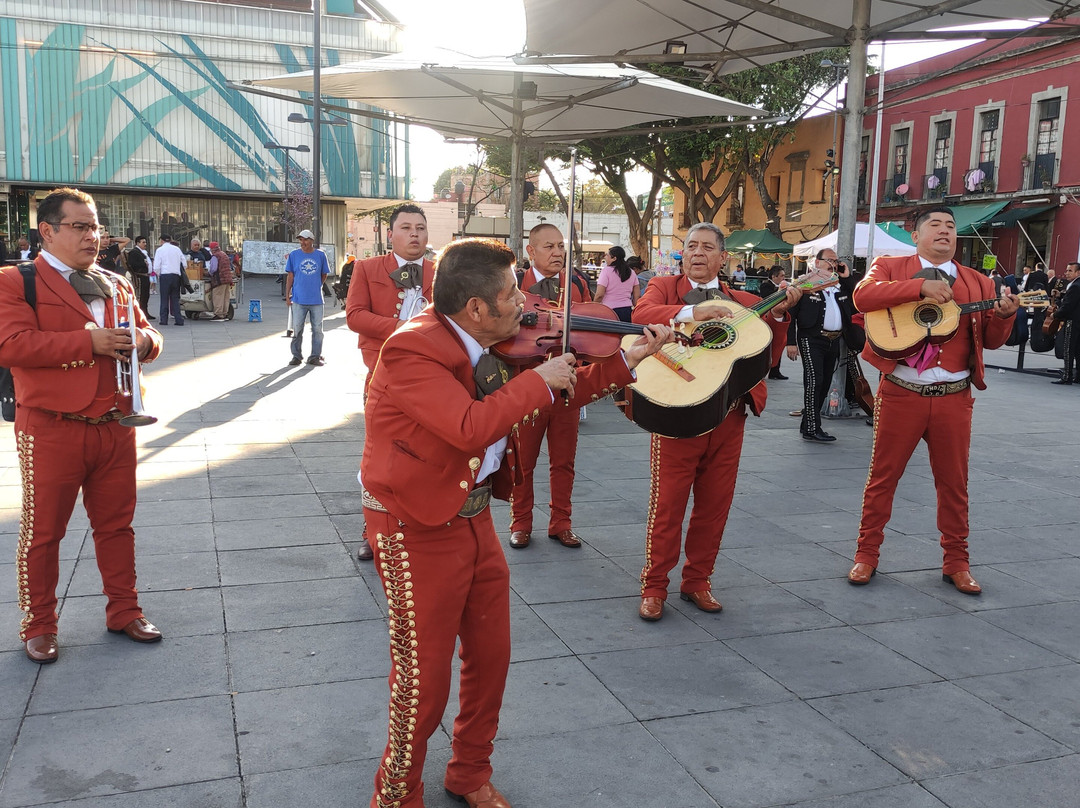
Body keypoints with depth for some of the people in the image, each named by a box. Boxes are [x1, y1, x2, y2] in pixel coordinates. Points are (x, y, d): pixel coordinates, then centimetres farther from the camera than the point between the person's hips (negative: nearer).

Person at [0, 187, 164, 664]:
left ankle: (124, 612, 27)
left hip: (115, 428, 5)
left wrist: (143, 341, -7)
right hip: (52, 431, -5)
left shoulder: (116, 285, 15)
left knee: (116, 525, 13)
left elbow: (148, 336, 18)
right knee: (43, 531, 7)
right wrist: (88, 341, -22)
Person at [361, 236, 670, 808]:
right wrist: (538, 379, -24)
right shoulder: (411, 350, -24)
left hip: (475, 519, 8)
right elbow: (472, 429, -37)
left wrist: (629, 360, 9)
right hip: (417, 531, -8)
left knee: (491, 658, 18)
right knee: (424, 681, 3)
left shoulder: (485, 348, 3)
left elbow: (559, 394, 15)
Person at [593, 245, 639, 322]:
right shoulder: (631, 272, 12)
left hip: (610, 310, -5)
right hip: (628, 311, 5)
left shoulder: (606, 271, -5)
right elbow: (636, 296, 14)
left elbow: (599, 295, -10)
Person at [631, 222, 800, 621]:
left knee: (715, 503, 10)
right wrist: (692, 312, -30)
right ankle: (654, 586, 15)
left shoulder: (743, 301, 14)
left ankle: (697, 580, 26)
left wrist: (779, 313, -7)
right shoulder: (664, 287, 5)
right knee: (667, 503, 1)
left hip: (729, 416, 4)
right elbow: (641, 313, -18)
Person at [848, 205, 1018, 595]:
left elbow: (991, 340, 10)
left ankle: (956, 563, 23)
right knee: (883, 475, 6)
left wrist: (1004, 316, -11)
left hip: (954, 398, 3)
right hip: (901, 394, -3)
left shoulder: (977, 282, 12)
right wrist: (921, 286, -23)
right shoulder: (891, 268, 4)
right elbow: (862, 295, -17)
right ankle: (867, 554, 18)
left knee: (954, 482, 9)